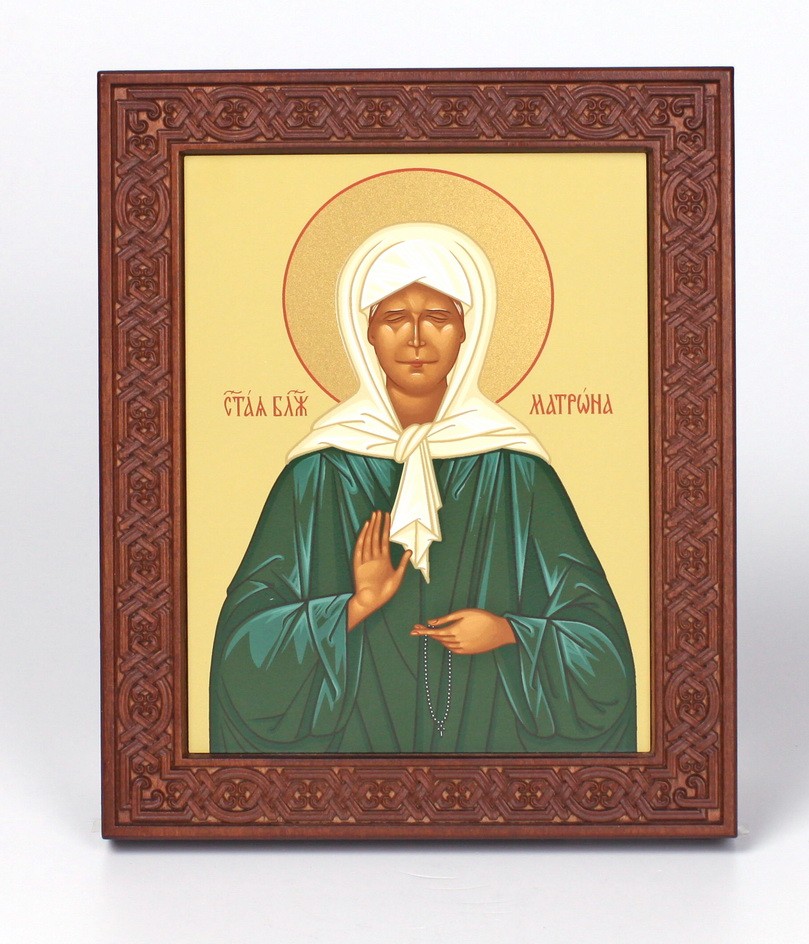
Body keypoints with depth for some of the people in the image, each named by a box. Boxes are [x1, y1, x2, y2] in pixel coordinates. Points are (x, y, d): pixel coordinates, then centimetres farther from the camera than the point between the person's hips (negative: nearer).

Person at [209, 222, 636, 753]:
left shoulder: (514, 468, -5)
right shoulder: (321, 470, -6)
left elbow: (600, 645, -3)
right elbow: (246, 643, -8)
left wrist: (510, 635, -19)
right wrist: (355, 608, -21)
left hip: (490, 728, 1)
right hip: (359, 732, 0)